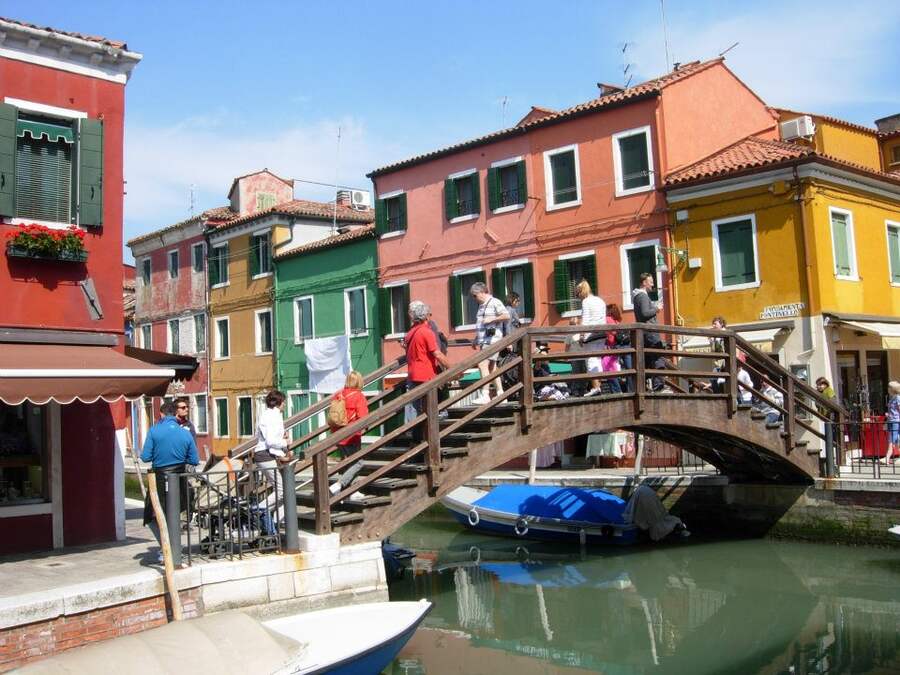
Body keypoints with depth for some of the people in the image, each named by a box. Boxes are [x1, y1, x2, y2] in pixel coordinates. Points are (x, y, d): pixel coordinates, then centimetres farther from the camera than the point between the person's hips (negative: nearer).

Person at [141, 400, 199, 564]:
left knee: (152, 516, 12)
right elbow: (195, 461, 2)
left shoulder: (154, 430, -8)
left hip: (160, 478, -3)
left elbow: (145, 457, -8)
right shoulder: (186, 433, -1)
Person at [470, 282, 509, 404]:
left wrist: (492, 319, -17)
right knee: (491, 367, 9)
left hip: (492, 339, -9)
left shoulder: (495, 303, -7)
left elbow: (507, 316, -16)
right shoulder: (481, 306, 21)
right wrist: (476, 340, 25)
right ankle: (500, 394, 14)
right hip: (484, 341, 9)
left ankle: (485, 395, -17)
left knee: (483, 364, -17)